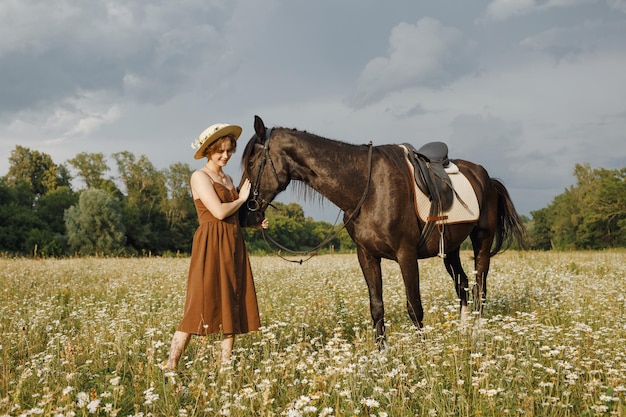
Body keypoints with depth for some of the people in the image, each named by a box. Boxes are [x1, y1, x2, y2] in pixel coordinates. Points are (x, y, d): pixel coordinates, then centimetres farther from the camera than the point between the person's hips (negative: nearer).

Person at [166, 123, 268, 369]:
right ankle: (170, 366, -6)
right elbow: (219, 212, -18)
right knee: (201, 305, -10)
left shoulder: (228, 179, 18)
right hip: (211, 246, -8)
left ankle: (226, 364, 12)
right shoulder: (200, 177, -6)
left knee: (232, 305, 6)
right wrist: (242, 198, -2)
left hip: (233, 245, 8)